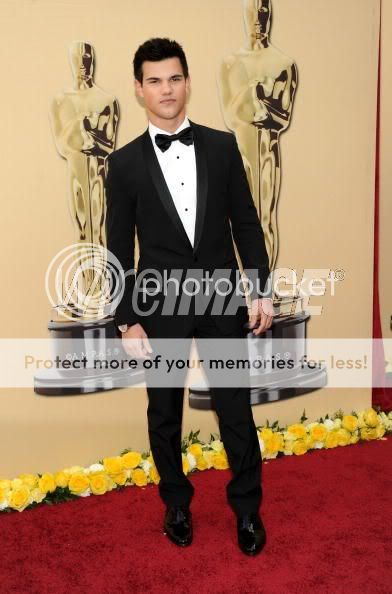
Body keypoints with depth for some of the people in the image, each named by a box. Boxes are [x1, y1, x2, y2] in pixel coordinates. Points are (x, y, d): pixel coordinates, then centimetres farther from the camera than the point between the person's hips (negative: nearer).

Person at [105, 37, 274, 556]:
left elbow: (246, 223, 4)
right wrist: (127, 319, -4)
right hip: (160, 307, 0)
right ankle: (177, 504, 36)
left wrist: (262, 290, 0)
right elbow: (119, 249, -1)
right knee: (164, 415, 13)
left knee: (236, 411, 8)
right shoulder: (124, 163, -1)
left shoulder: (222, 146, 2)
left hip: (222, 300, 1)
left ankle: (247, 508, 29)